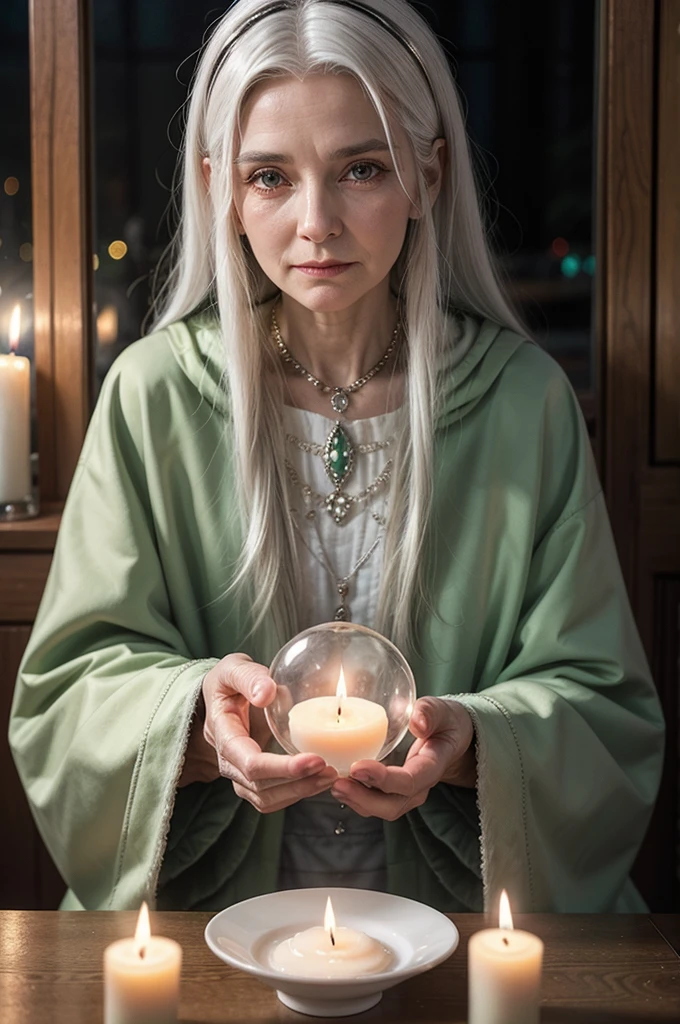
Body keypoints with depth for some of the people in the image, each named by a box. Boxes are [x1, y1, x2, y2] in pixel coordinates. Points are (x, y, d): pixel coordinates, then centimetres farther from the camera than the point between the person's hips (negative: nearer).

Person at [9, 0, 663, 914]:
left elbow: (602, 703, 0)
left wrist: (468, 744, -21)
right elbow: (75, 683, -1)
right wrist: (198, 720, -23)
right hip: (210, 918, -1)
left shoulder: (524, 400, 0)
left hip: (460, 914, 1)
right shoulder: (154, 393, -1)